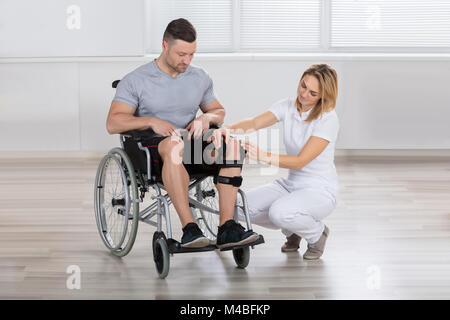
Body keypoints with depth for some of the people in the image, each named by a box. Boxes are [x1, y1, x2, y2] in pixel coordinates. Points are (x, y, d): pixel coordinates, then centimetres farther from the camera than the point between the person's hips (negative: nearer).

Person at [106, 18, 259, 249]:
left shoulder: (200, 78, 14)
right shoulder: (136, 80, 0)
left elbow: (219, 112, 24)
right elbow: (113, 123, -6)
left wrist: (206, 118, -1)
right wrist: (151, 121, -21)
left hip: (192, 144, 4)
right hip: (153, 147, -4)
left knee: (231, 144, -27)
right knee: (174, 145, -41)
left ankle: (227, 227, -33)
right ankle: (189, 228, -46)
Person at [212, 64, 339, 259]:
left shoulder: (328, 119, -18)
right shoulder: (288, 107, -1)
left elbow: (301, 161, -25)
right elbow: (255, 123, -15)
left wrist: (264, 157, -38)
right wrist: (229, 129, -37)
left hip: (320, 191, -6)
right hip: (291, 183, 7)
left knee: (280, 212, -36)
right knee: (241, 206, -14)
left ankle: (317, 233, -1)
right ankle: (292, 229, 13)